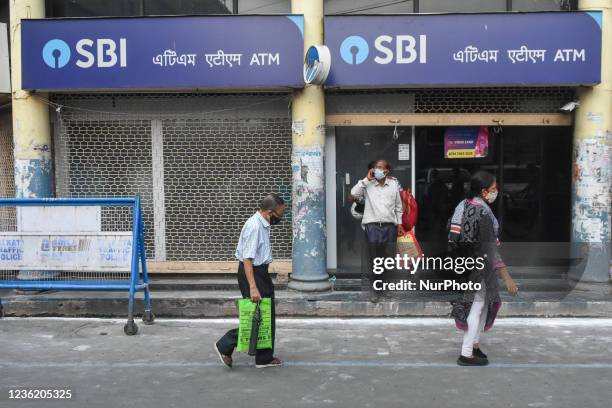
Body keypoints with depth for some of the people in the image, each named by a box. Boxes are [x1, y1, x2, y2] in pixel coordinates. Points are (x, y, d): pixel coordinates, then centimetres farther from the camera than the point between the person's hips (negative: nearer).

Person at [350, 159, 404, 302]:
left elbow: (398, 206, 14)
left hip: (390, 226, 3)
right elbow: (354, 193, -15)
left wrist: (399, 224, 10)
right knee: (373, 257, -3)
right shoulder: (368, 185, 2)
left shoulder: (394, 184, 9)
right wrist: (367, 179, -11)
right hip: (372, 225, -2)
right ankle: (372, 287, 8)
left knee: (390, 258, 8)